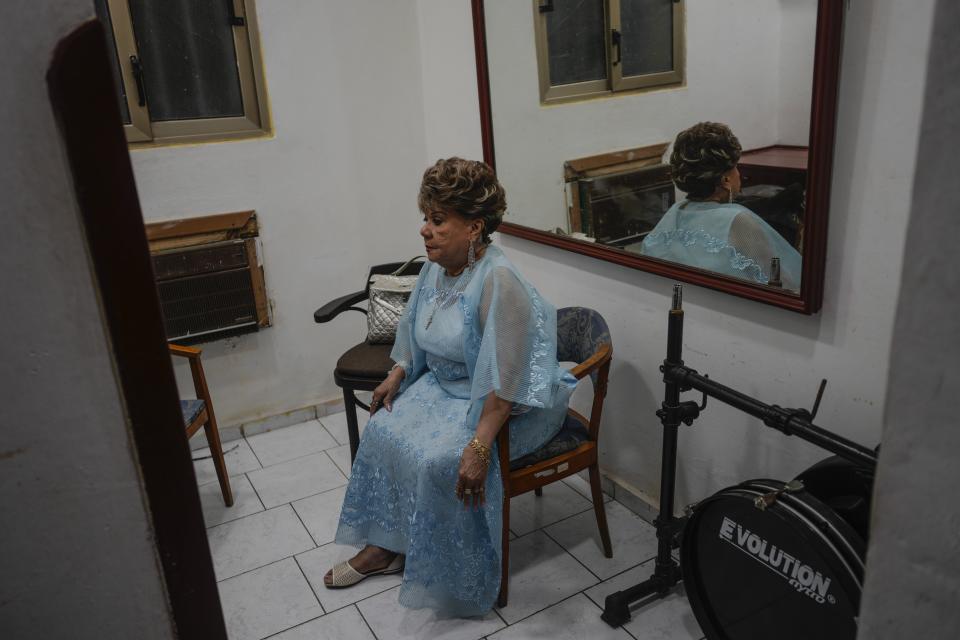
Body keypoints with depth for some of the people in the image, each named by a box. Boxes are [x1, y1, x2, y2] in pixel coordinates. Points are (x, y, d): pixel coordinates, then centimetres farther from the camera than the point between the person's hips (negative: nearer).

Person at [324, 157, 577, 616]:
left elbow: (505, 381, -32)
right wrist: (396, 377, 6)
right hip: (442, 387, 9)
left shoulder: (498, 281, -28)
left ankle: (448, 579, 1)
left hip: (496, 405, -8)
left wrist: (479, 447, -35)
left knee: (437, 461, -23)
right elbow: (419, 337, 17)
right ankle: (384, 543, 13)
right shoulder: (436, 268, -1)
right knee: (382, 430, -2)